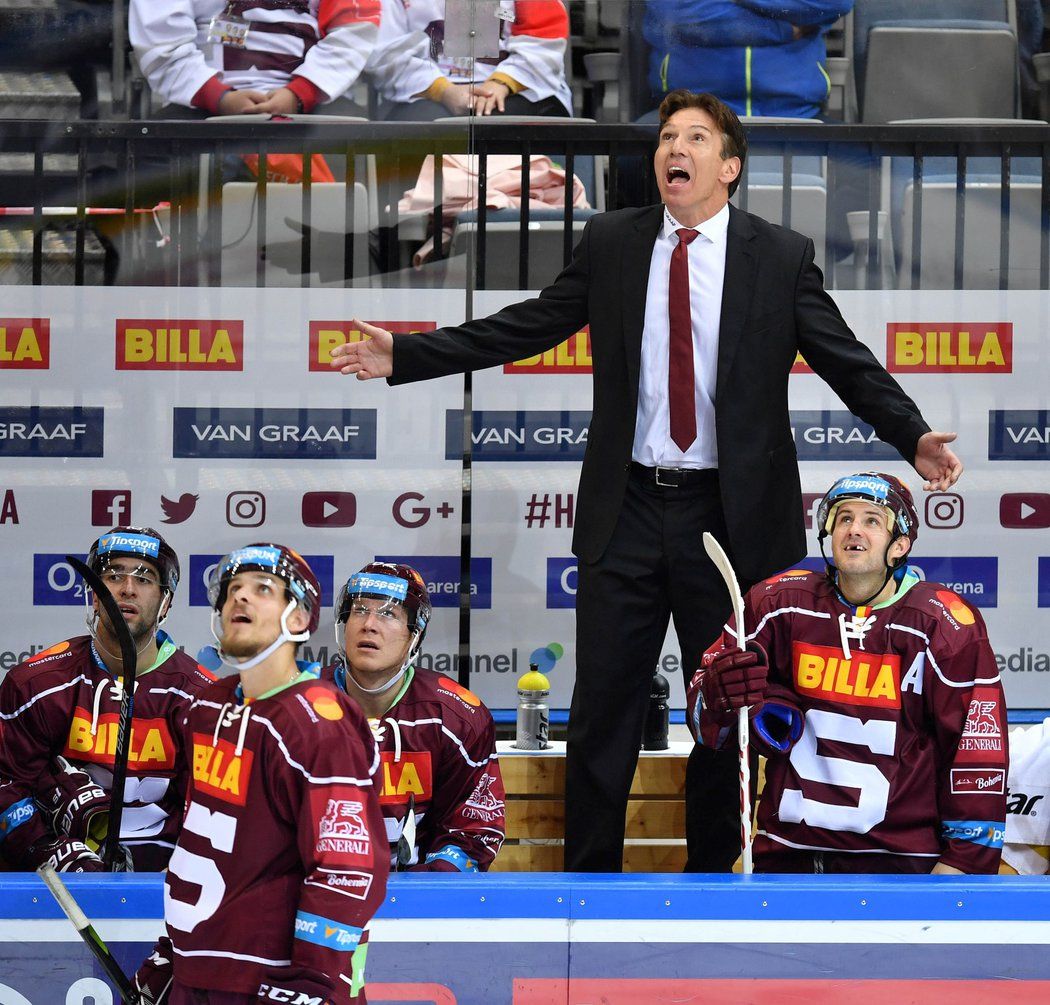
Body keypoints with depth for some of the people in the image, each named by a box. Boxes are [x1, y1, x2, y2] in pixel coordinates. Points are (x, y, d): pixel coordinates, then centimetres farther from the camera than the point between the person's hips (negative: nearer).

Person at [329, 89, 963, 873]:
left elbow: (849, 362, -4)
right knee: (602, 712, 4)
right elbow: (523, 329, 6)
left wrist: (914, 438, -21)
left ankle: (713, 875, 23)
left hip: (731, 515, -1)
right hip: (628, 511, 1)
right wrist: (403, 356, -1)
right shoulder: (611, 242, 5)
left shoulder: (781, 256, -1)